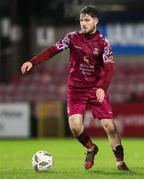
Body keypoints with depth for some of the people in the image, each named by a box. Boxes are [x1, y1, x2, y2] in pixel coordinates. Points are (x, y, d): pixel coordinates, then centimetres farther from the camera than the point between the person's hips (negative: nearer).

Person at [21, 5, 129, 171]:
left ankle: (120, 161, 5)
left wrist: (102, 88, -30)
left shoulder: (103, 42, -6)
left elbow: (109, 69, -13)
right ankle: (91, 149, 16)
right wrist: (32, 62, -16)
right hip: (76, 88, 1)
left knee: (108, 125, -10)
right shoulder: (73, 37, -1)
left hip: (96, 89, -1)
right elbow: (53, 50, -4)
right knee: (75, 126, -13)